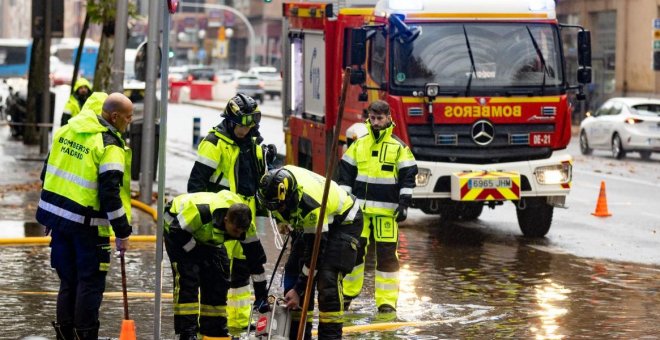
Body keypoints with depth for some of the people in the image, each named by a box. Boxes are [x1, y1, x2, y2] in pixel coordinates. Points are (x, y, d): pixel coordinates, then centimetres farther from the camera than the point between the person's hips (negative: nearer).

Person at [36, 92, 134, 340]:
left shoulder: (67, 130, 7)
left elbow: (49, 171, 14)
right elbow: (110, 193, -20)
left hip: (57, 214, 7)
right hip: (87, 224, -7)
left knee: (68, 279, 16)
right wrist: (122, 232, -13)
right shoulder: (110, 146, -16)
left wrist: (51, 212, 23)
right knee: (91, 282, 2)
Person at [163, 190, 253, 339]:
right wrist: (195, 251, -24)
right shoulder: (202, 211, -43)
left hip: (206, 237, 6)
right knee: (188, 277, -19)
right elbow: (177, 231, -32)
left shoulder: (241, 220, -23)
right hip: (177, 226, -6)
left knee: (219, 277, 1)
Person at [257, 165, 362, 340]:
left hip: (344, 222, -8)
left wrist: (299, 290, -27)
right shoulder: (278, 180, -22)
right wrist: (286, 221, 22)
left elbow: (315, 252, -32)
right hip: (310, 223, 8)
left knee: (327, 279, -22)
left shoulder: (310, 204, -40)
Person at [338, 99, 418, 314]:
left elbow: (408, 176, -1)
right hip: (359, 207, 3)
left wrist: (404, 204, -8)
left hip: (386, 210, -3)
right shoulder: (359, 144, 8)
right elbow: (346, 172, 12)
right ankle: (347, 293, 19)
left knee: (386, 253, -2)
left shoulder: (399, 147, 0)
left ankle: (387, 301, 3)